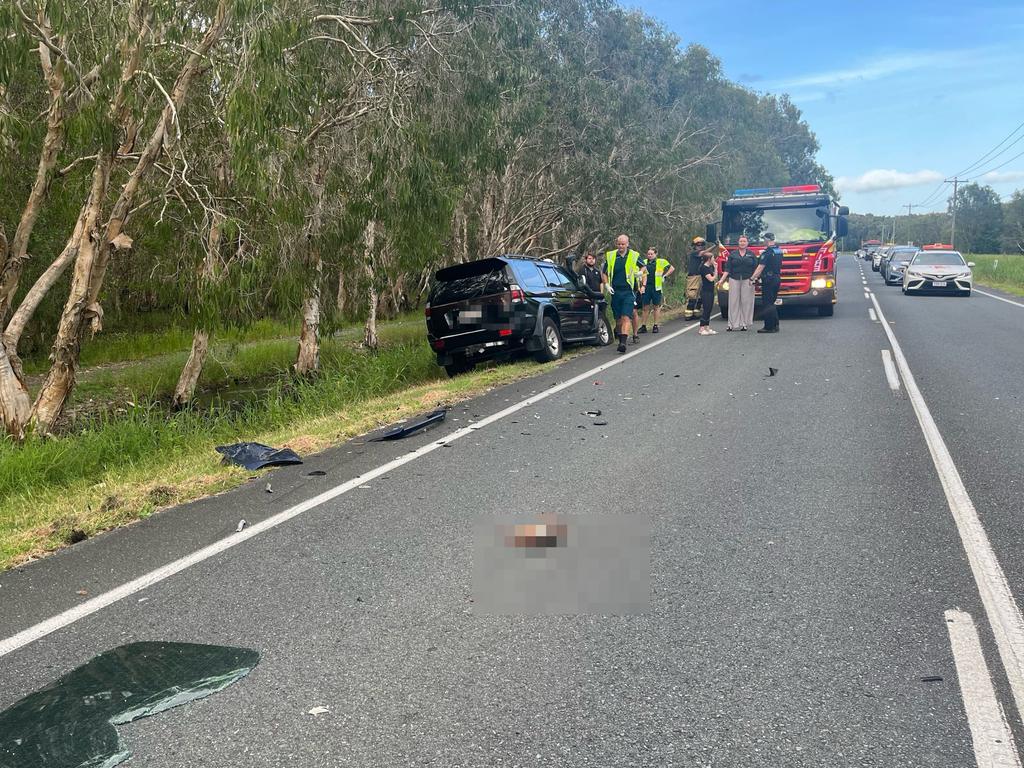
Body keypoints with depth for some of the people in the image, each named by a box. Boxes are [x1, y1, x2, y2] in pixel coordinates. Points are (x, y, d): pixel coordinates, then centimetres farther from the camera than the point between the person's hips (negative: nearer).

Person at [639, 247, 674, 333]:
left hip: (656, 287, -2)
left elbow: (672, 268, 8)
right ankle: (643, 326, 8)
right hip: (646, 287, 2)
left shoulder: (661, 262, 2)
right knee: (646, 307, 4)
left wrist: (664, 276, 2)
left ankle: (655, 326, 10)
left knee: (656, 307, 4)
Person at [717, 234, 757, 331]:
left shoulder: (751, 254, 9)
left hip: (747, 280, 0)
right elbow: (727, 269, 4)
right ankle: (733, 324, 2)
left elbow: (755, 268, 7)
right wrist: (721, 280, -6)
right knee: (733, 302, -1)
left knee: (746, 302, 0)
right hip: (734, 280, 0)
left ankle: (744, 324, 7)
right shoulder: (733, 254, 9)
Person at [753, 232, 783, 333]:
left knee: (766, 304, -4)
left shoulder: (767, 252, -15)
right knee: (771, 303, 17)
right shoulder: (779, 250, 10)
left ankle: (769, 327, -4)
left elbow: (761, 267, -21)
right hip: (778, 279, 9)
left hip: (768, 280, -9)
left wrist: (753, 278, -20)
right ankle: (775, 325, 19)